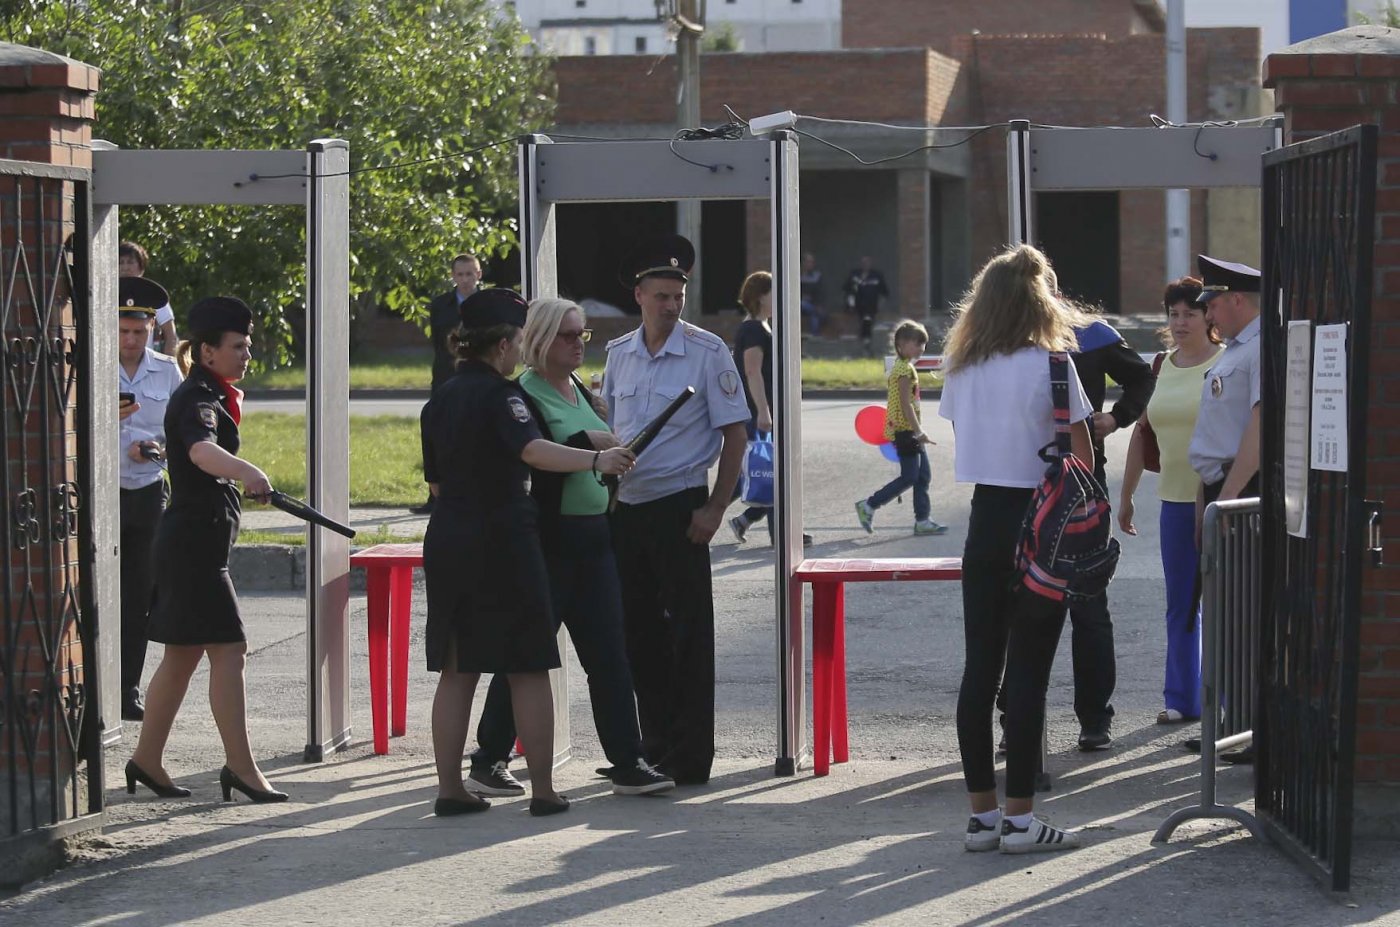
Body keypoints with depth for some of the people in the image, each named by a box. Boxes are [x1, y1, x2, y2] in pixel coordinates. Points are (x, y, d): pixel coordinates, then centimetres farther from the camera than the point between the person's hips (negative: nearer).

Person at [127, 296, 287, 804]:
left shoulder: (209, 396, 15)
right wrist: (247, 473, -57)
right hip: (196, 539, -11)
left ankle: (147, 759, 18)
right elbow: (202, 450, -41)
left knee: (183, 654, 13)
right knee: (228, 650, -10)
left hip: (191, 540, 11)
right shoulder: (197, 400, -17)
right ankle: (240, 767, -8)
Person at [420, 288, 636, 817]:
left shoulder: (440, 400, 12)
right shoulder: (498, 394, -11)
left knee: (457, 671, 10)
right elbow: (532, 450, -29)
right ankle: (543, 790, 0)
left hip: (446, 540, 7)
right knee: (529, 669, 0)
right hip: (502, 537, -7)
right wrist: (595, 460, -40)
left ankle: (450, 788, 9)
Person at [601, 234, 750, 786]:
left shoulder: (706, 353, -6)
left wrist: (714, 509, -12)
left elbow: (734, 434, -6)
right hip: (625, 507, 5)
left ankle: (689, 758, 1)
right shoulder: (619, 354, 8)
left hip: (679, 507, -5)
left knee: (688, 633, -3)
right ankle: (653, 749, 19)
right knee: (639, 632, 10)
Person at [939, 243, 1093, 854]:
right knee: (1027, 672, -3)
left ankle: (981, 814, 11)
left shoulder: (960, 367, 6)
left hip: (984, 521, 5)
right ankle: (1019, 817, -1)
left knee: (980, 668, 8)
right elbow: (1081, 456, -9)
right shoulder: (1049, 367, -11)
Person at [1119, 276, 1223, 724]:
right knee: (1181, 605, 10)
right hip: (1176, 500, 6)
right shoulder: (1161, 368, 11)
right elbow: (1141, 433, 17)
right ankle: (1182, 699, 17)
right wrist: (1125, 496, 17)